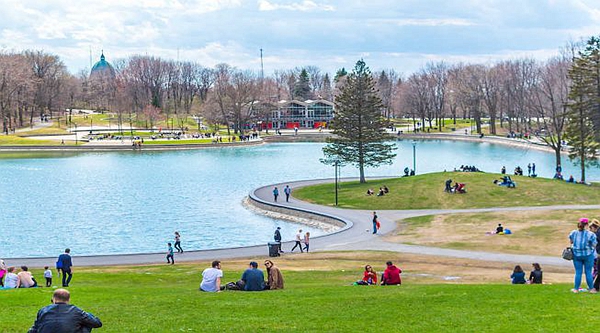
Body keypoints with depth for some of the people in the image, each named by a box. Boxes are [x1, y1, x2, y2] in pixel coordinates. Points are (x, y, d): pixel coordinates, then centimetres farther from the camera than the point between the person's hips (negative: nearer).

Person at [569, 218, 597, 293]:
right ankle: (591, 288, 14)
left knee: (578, 272, 9)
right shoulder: (591, 234, -13)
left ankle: (576, 289, 11)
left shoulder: (573, 233, -2)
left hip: (576, 255, 3)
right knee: (588, 272, 7)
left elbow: (571, 242, 12)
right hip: (588, 255, -3)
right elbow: (594, 245, -8)